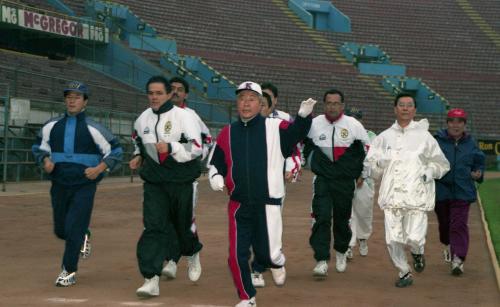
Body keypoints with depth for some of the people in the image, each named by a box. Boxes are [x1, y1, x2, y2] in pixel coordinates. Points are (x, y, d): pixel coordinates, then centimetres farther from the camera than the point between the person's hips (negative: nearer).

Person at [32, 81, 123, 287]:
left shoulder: (93, 129, -6)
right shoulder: (52, 126, 4)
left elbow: (115, 152, 0)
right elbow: (39, 148, 18)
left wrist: (99, 169, -14)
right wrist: (45, 160, -3)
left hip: (84, 186, -4)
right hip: (59, 185, 4)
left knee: (74, 229, -8)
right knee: (61, 230, 12)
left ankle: (69, 272, 4)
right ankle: (82, 237, 44)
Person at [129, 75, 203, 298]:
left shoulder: (183, 116, -10)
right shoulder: (143, 118, 7)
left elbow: (196, 148, -18)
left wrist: (171, 148, -30)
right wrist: (139, 156, 14)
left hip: (181, 181, -3)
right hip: (154, 183, 3)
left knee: (183, 225, 12)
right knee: (153, 227, -10)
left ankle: (193, 254, 46)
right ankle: (151, 279, -14)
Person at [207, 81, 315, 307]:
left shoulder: (275, 128, -1)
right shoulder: (227, 133, 7)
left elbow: (295, 134, -16)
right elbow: (216, 162, 13)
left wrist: (304, 116, -35)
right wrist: (215, 176, -7)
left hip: (268, 205, -2)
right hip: (238, 205, 2)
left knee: (267, 256, 2)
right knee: (237, 256, 2)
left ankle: (277, 261, 40)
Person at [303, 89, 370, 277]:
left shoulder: (354, 125, -4)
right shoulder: (314, 124, -2)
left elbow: (366, 150, 8)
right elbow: (305, 144, 18)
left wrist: (361, 173, 9)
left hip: (345, 181, 0)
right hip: (322, 179, 0)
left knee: (342, 219, 10)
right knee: (321, 218, -13)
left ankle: (341, 252, 35)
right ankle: (321, 261, -14)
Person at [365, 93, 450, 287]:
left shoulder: (424, 136, 8)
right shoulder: (384, 137, 11)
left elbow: (442, 164, 15)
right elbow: (370, 164, 14)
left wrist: (430, 171, -4)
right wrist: (379, 164, -8)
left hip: (416, 195, -1)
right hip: (392, 196, 2)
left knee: (414, 237, -12)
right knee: (393, 239, -4)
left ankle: (418, 253, 24)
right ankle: (405, 273, 19)